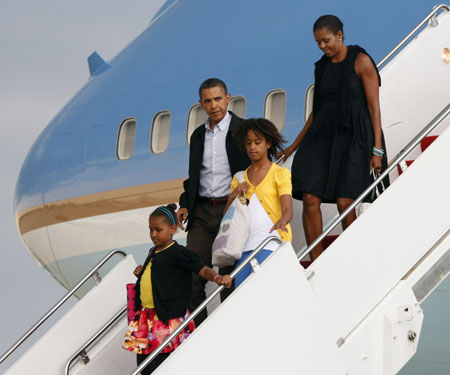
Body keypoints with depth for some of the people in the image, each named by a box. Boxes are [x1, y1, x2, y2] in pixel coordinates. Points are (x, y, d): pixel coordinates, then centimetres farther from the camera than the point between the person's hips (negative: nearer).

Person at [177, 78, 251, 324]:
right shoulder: (198, 135, 16)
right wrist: (185, 204, 9)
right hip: (202, 212, 5)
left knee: (228, 274, -2)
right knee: (192, 272, -3)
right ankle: (196, 329, 4)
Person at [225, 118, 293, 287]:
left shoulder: (280, 173, 7)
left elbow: (287, 210, -7)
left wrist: (281, 222, -30)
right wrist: (233, 196, -1)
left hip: (272, 239, -5)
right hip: (247, 243, 5)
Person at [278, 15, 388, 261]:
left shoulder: (360, 61, -3)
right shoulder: (321, 67, 14)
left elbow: (374, 107, -5)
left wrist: (377, 150, -11)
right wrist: (294, 146, 20)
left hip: (353, 136, -5)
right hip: (324, 135, 5)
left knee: (344, 203, -12)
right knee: (310, 198, -10)